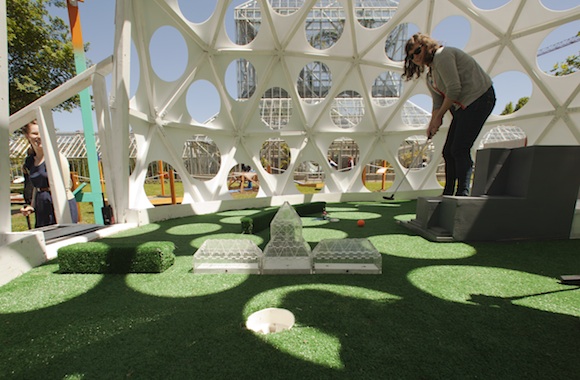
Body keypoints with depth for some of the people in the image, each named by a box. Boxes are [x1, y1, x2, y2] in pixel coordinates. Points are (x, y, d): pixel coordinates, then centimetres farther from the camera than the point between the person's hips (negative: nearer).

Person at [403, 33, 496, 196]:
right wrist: (433, 123, -2)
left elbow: (454, 88, -18)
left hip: (479, 98, -9)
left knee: (459, 149, -17)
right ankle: (448, 194, 13)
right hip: (462, 107, 9)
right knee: (448, 151, 6)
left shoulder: (442, 55, -10)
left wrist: (438, 116, -11)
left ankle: (462, 193, -13)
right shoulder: (429, 76, 17)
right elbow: (437, 102, 12)